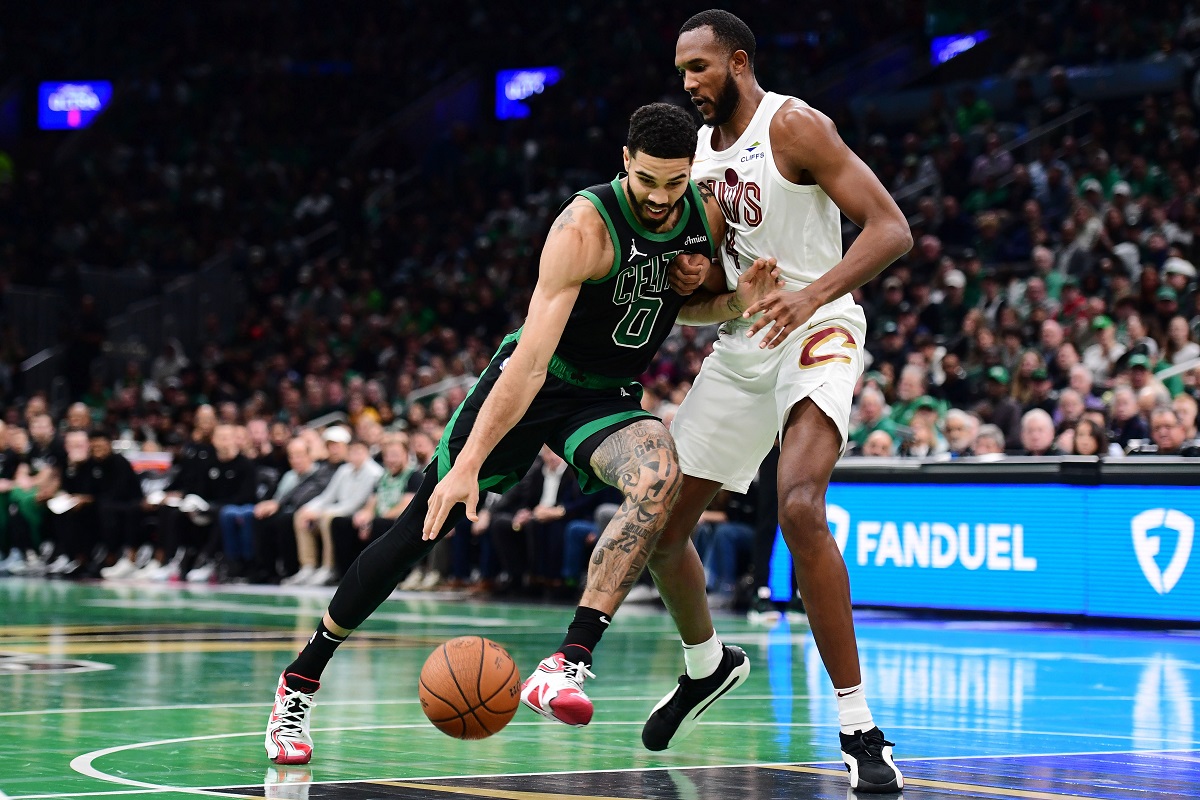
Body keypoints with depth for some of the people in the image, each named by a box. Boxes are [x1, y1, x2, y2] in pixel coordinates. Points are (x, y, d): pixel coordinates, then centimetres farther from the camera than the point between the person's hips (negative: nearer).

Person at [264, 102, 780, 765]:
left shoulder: (708, 213, -11)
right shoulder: (585, 227, -28)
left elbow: (688, 301, 11)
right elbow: (531, 357, -34)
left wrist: (739, 299, -13)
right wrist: (468, 464, -39)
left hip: (608, 397, 4)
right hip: (531, 383, -4)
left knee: (660, 477, -30)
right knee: (422, 528, 0)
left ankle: (567, 663, -32)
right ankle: (301, 681, 16)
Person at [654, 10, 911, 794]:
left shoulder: (794, 126, -13)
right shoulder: (700, 149, 11)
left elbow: (891, 229, -19)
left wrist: (814, 293, -34)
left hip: (816, 332, -8)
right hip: (740, 342, 8)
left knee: (799, 507, -31)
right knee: (661, 524, 8)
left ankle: (860, 731, -27)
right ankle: (706, 666, 39)